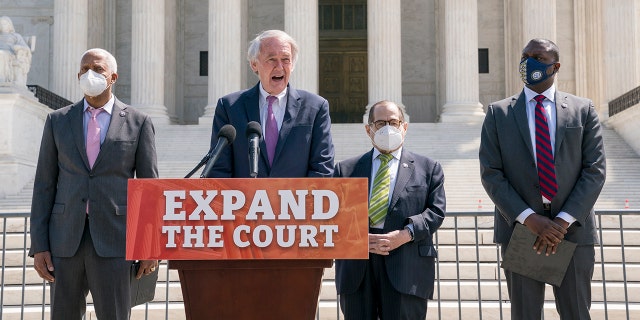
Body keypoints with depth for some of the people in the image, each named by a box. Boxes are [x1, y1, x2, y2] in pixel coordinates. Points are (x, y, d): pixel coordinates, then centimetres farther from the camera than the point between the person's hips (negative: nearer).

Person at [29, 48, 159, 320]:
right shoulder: (57, 121, 9)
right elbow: (44, 185, 8)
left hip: (114, 239, -2)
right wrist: (39, 246, 1)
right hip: (66, 239, 2)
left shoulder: (138, 123, 3)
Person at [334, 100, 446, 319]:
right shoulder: (346, 169, 17)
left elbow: (436, 211, 4)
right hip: (356, 267, 1)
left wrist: (406, 234, -12)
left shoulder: (428, 168, 15)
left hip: (406, 267, -1)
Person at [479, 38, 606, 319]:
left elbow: (594, 170, 0)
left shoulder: (583, 110, 6)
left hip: (573, 229, 0)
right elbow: (491, 173, -2)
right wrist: (529, 218, -13)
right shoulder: (498, 113, 5)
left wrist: (564, 221, -12)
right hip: (520, 228, 0)